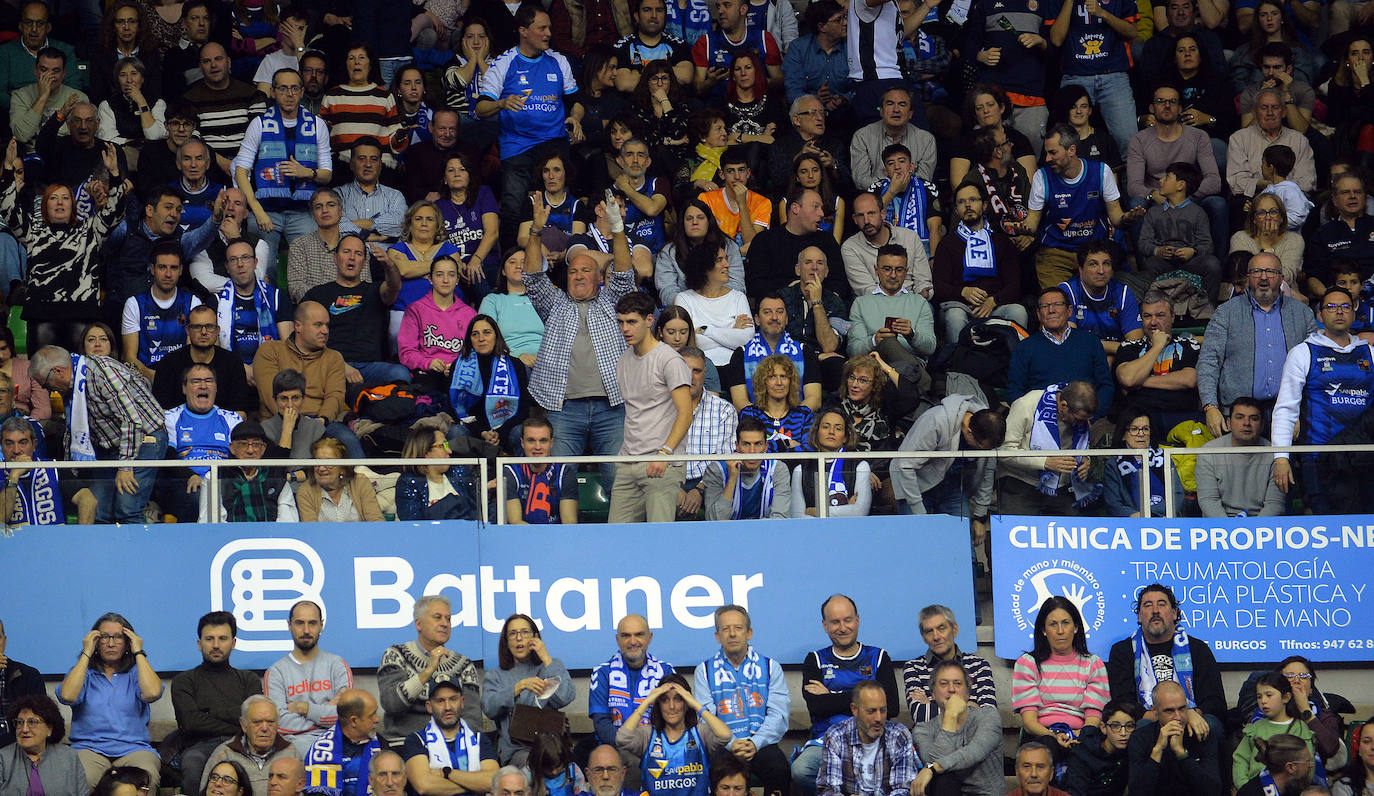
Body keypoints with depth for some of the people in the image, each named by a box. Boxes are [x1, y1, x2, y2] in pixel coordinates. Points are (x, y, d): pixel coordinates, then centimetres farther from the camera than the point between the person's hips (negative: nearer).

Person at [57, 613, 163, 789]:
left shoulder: (136, 672, 16)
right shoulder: (83, 671, 17)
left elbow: (152, 693, -8)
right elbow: (68, 696, -6)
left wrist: (138, 653, 2)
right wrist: (86, 654, 1)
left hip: (133, 748, 0)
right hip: (89, 747, 0)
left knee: (146, 776, -35)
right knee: (82, 778, -36)